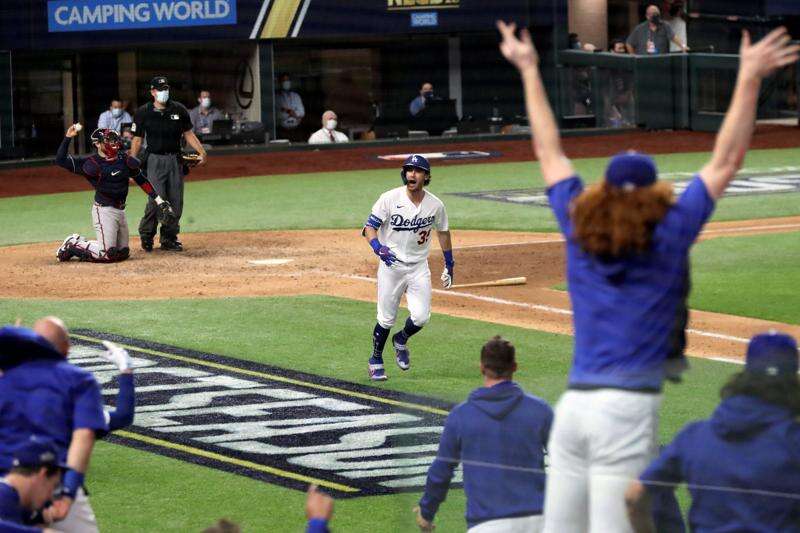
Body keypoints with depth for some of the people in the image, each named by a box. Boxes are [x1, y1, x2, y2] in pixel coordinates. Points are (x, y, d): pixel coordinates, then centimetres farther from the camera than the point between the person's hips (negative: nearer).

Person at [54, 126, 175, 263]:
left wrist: (159, 201, 9)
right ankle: (73, 245, 8)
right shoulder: (92, 164, -9)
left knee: (123, 253, 12)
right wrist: (68, 138, -21)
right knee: (107, 255, -14)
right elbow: (60, 160, -12)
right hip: (104, 210, -7)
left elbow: (141, 180, 13)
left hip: (120, 210, 7)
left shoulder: (124, 159, 5)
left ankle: (82, 243, 24)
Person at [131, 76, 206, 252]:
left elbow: (188, 134, 11)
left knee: (176, 201, 4)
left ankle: (169, 238, 14)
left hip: (175, 160, 4)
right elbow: (137, 140, 1)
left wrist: (201, 151, -3)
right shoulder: (143, 113, -2)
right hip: (155, 160, -4)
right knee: (156, 200, -13)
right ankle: (146, 235, 6)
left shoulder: (179, 110, 5)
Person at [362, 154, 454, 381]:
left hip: (419, 267, 2)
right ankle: (376, 361, 23)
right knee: (386, 319, 1)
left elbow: (443, 232, 14)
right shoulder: (390, 198, -12)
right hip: (391, 264, -2)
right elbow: (369, 227, -11)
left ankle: (401, 341, 24)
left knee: (420, 317, -9)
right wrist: (378, 247, -31)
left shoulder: (435, 205, -3)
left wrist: (449, 265, 18)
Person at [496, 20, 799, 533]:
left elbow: (549, 152, 19)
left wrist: (529, 70, 27)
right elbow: (725, 162, -4)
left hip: (573, 405, 5)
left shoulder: (579, 231, 9)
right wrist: (749, 79, -3)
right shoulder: (669, 238, -3)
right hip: (628, 409, -5)